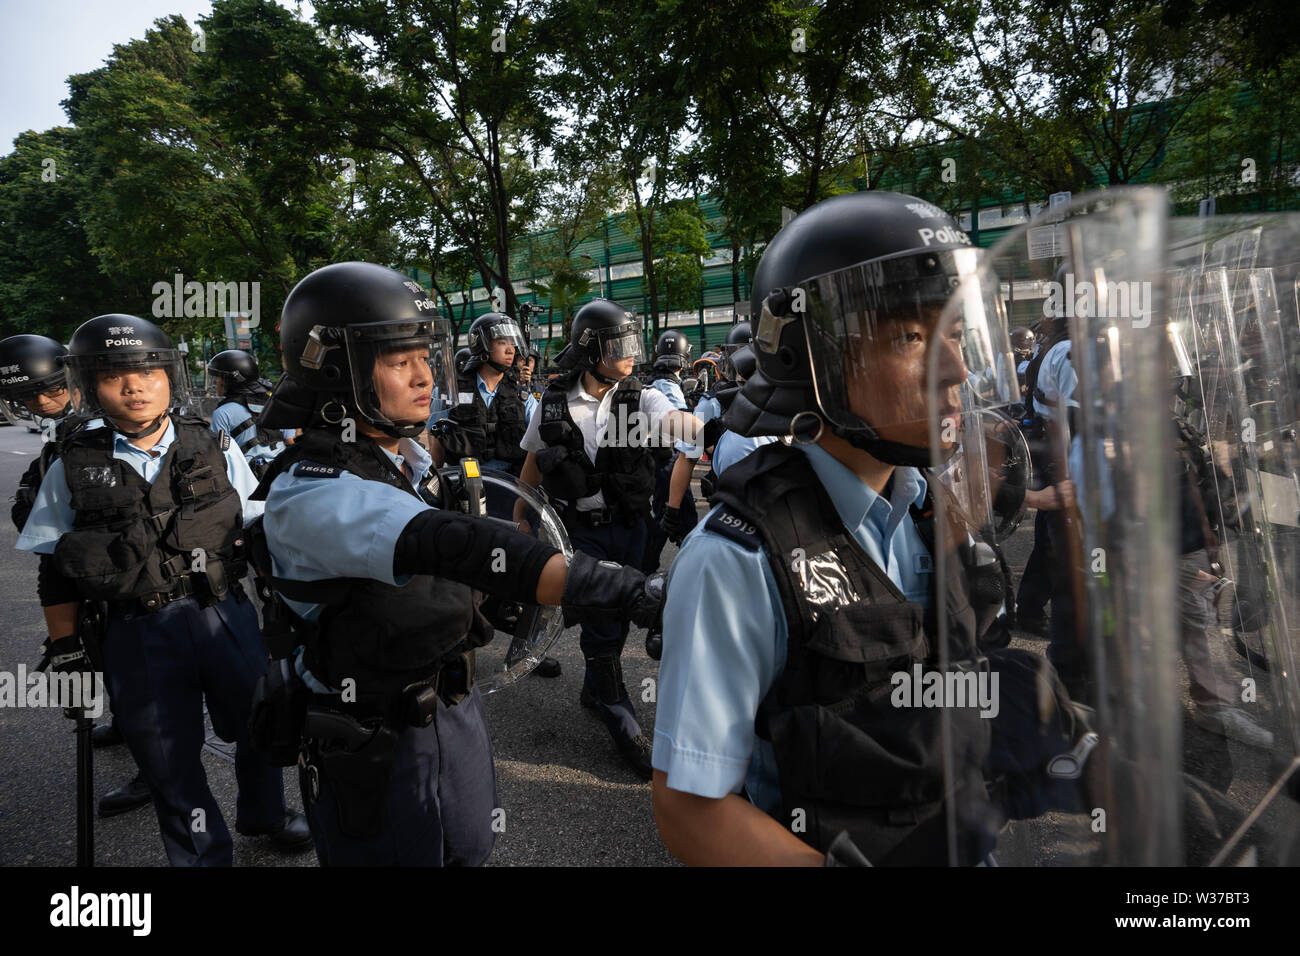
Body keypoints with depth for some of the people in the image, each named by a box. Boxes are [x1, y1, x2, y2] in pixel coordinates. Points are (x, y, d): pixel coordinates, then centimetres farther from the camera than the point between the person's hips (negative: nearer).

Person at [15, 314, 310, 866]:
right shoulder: (73, 469, -1)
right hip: (139, 638, -1)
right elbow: (57, 574, 5)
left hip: (226, 616, 1)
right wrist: (66, 653, 4)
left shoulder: (217, 451, 0)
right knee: (169, 762, 11)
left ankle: (264, 815, 46)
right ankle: (204, 856, 34)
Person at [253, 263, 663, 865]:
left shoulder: (406, 458, 2)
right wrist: (587, 582, -53)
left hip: (455, 715, 8)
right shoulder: (308, 493, -26)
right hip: (375, 745, -8)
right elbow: (448, 547, -42)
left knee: (468, 850, 21)